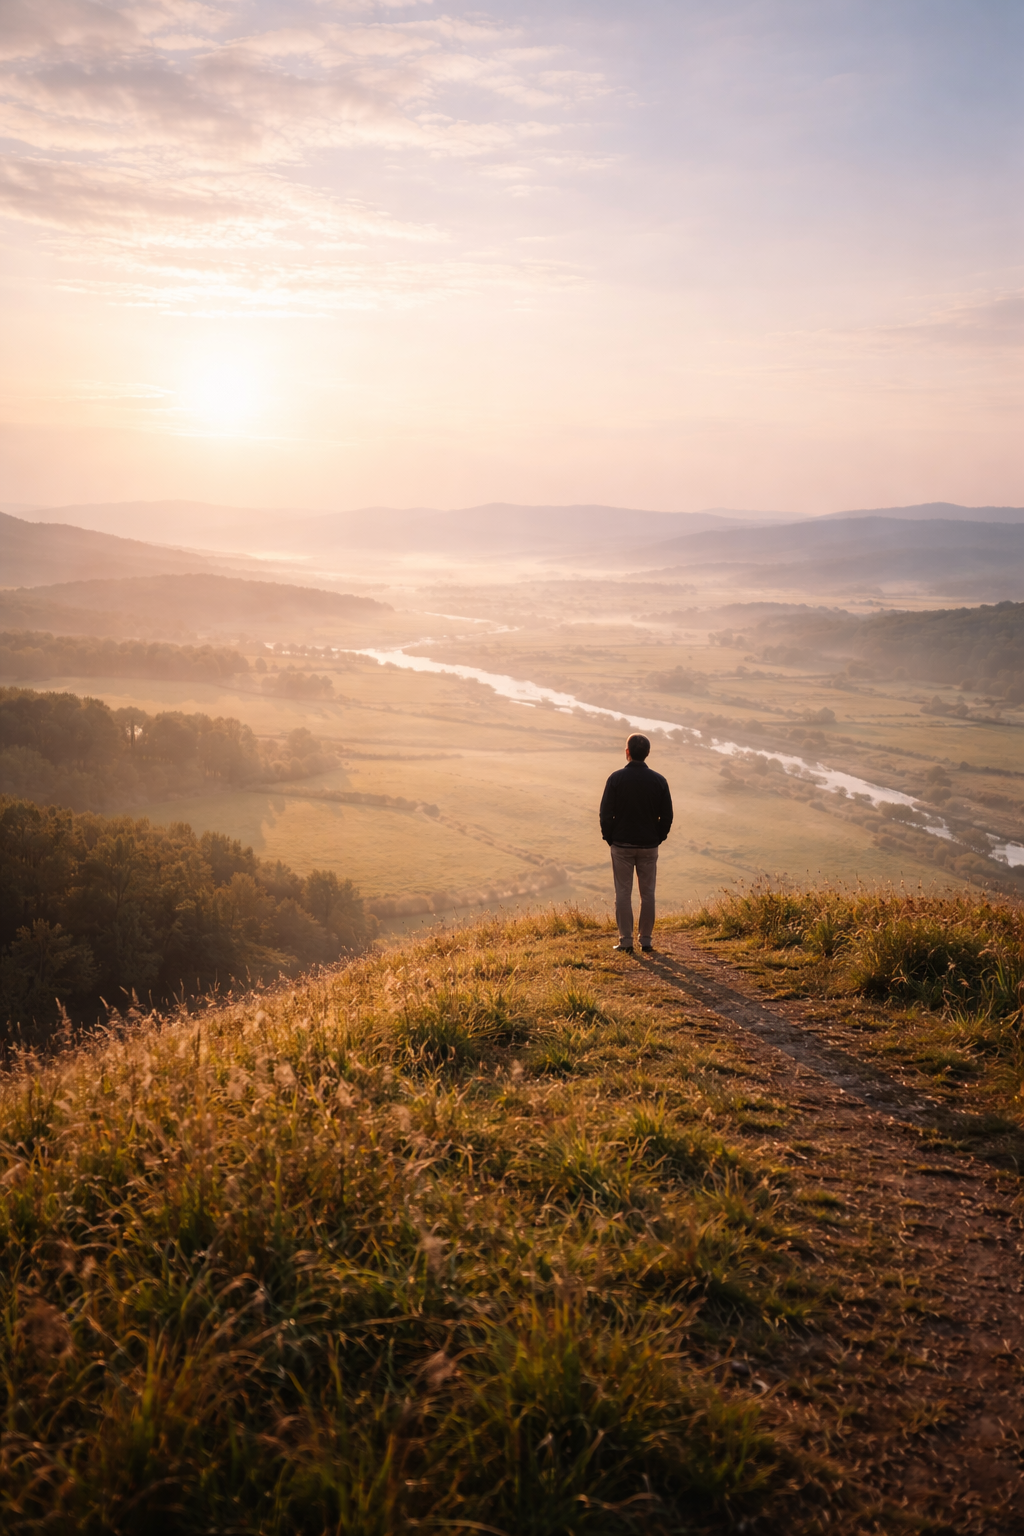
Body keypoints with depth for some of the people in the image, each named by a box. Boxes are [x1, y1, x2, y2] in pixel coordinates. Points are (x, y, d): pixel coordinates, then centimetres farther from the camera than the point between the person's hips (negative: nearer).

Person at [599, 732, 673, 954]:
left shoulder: (616, 778, -8)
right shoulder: (659, 780, -2)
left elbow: (606, 813, -7)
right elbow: (667, 816, 2)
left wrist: (609, 838, 6)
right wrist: (658, 838, 13)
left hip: (622, 845, -2)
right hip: (649, 846, 2)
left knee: (623, 893, 5)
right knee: (647, 893, 10)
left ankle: (626, 941, 5)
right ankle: (646, 941, 12)